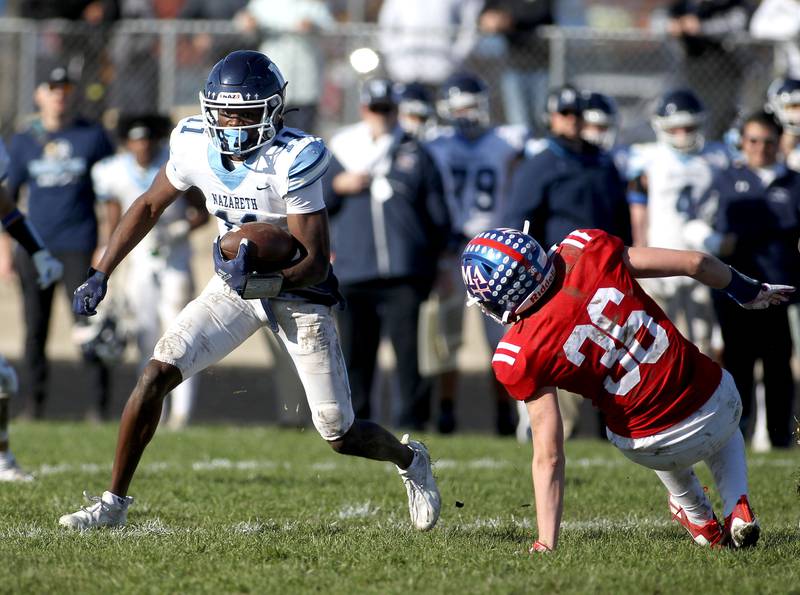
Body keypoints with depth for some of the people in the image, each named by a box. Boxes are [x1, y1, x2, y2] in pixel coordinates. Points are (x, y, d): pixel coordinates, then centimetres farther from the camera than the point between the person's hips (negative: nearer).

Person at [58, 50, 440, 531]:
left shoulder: (294, 161, -29)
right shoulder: (194, 145, -13)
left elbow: (315, 263, -27)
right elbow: (150, 206, 6)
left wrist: (262, 281, -45)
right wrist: (101, 275, 3)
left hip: (299, 292, -4)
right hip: (238, 284, 4)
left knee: (340, 436, 0)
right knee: (158, 372, -14)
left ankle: (409, 459, 34)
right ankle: (114, 501, -2)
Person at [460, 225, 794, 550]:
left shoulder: (520, 358, -21)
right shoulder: (585, 250, -15)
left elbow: (549, 456, -19)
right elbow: (696, 264, -7)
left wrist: (545, 547, -13)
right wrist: (750, 292, 12)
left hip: (652, 448, -1)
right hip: (718, 401, 1)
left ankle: (699, 518, 46)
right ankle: (737, 508, 19)